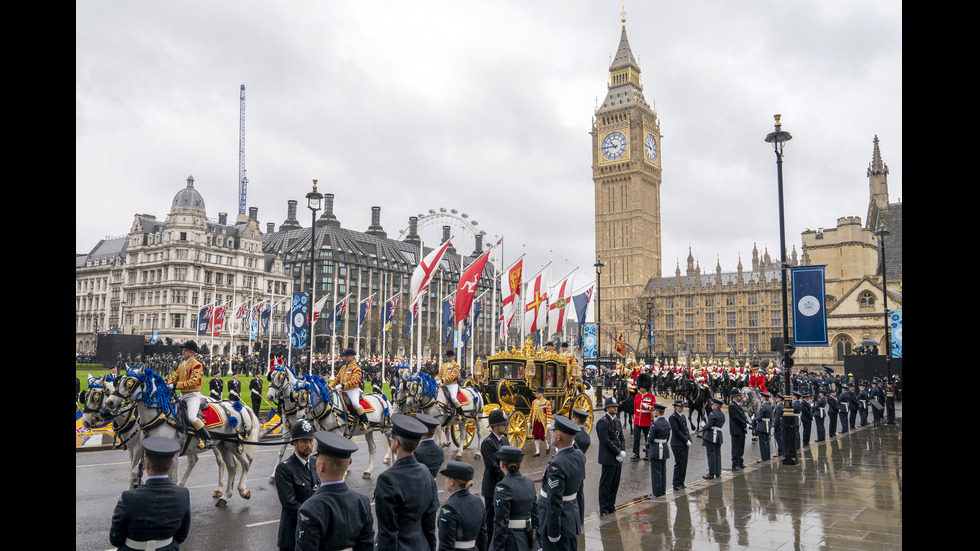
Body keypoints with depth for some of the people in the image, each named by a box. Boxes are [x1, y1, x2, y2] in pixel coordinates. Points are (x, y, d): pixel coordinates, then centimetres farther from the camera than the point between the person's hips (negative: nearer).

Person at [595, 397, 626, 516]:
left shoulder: (617, 421, 15)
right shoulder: (602, 422, -12)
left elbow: (622, 438, 14)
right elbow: (607, 441, -16)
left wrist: (623, 451, -2)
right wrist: (619, 453, -13)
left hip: (618, 458, 8)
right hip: (608, 459, -8)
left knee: (615, 484, 13)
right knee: (605, 484, -1)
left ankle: (611, 506, 23)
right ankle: (603, 509, 6)